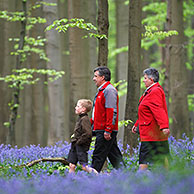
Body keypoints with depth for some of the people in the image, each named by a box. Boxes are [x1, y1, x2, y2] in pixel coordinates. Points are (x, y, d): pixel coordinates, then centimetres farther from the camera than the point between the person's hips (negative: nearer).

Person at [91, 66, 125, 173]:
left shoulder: (109, 90, -13)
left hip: (105, 131, -10)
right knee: (114, 156, 10)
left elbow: (112, 112, -20)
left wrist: (107, 130, -23)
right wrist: (90, 123, 21)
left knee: (98, 157, -8)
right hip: (101, 130, 10)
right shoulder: (101, 91, 20)